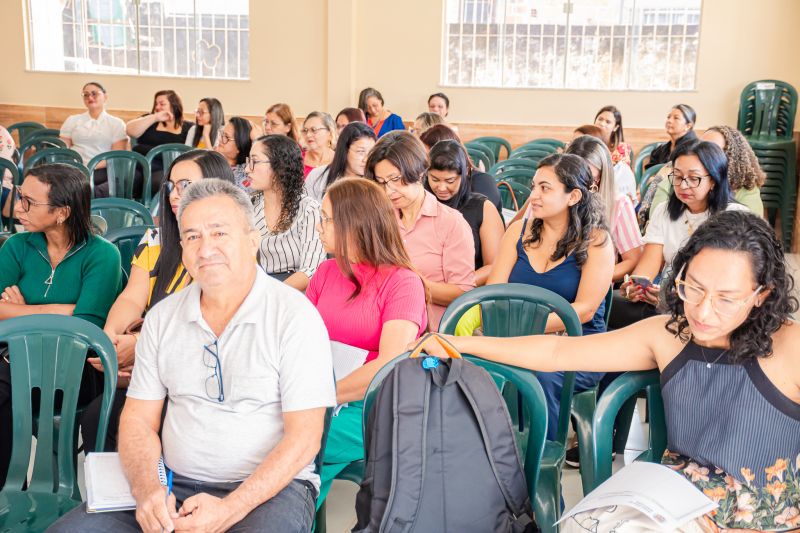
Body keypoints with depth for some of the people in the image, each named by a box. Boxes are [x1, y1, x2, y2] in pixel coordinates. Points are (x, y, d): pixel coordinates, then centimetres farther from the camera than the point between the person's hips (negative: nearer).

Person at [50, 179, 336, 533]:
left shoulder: (295, 315, -8)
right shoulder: (162, 317, 8)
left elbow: (304, 437, -11)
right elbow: (138, 419, 9)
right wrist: (146, 487, -11)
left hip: (270, 487, -4)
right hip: (173, 486, 4)